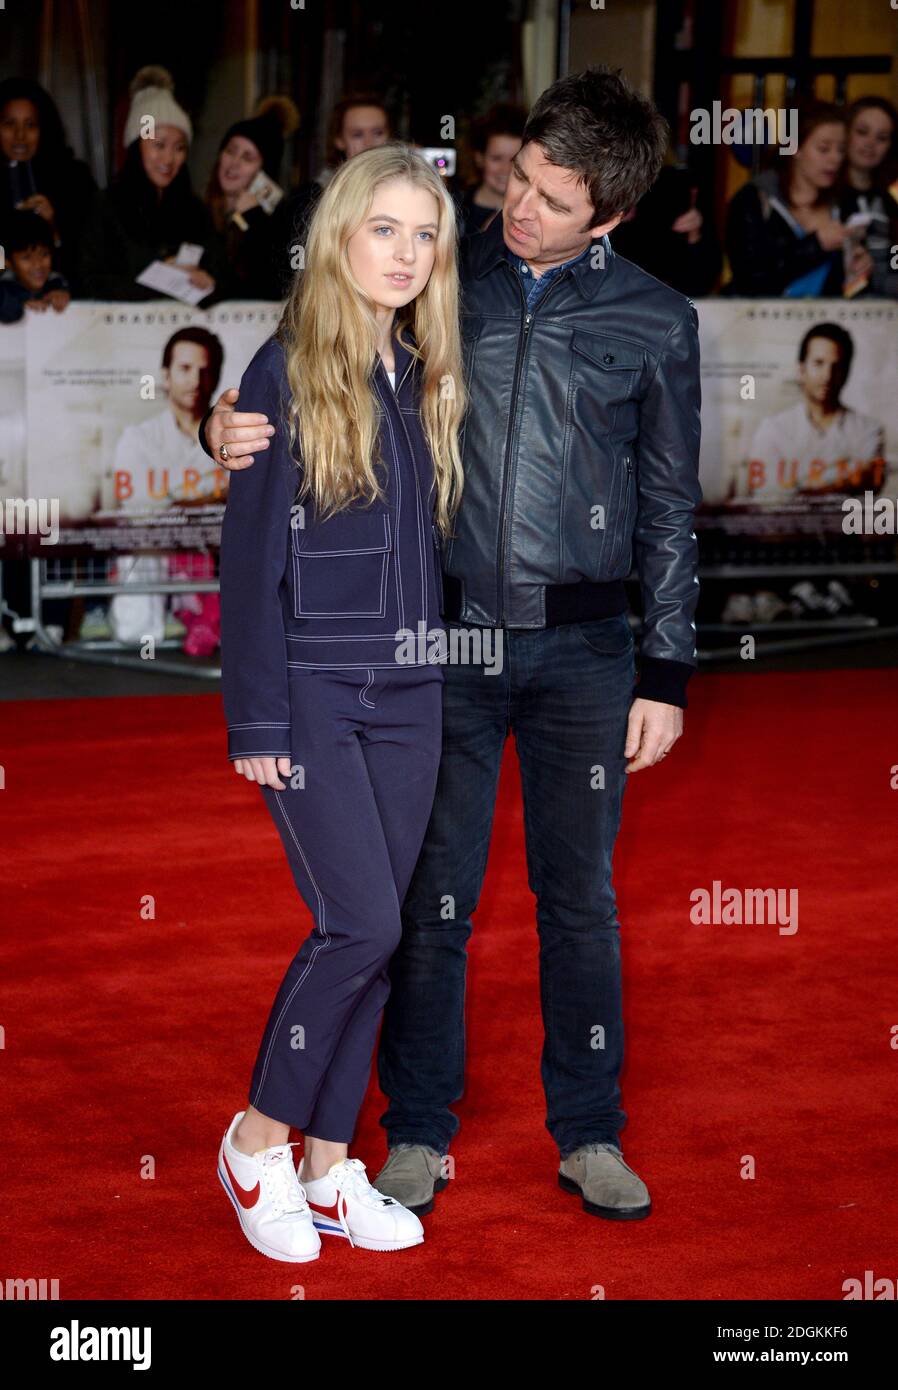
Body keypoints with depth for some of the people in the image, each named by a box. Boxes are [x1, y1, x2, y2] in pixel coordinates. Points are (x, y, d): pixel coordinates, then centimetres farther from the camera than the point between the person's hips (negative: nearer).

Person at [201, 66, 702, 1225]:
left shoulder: (654, 323, 2)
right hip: (445, 638, 0)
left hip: (582, 649, 0)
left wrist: (666, 675, 3)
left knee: (579, 896, 7)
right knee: (433, 893, 5)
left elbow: (670, 512, 6)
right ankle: (418, 1133, 18)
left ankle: (589, 1136, 20)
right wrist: (230, 421, -13)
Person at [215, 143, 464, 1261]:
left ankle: (328, 1168, 16)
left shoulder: (429, 383, 11)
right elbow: (251, 553, -8)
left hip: (407, 695, 6)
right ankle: (258, 1139, 7)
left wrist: (447, 683, 8)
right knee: (360, 924, -12)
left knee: (372, 937, 6)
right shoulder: (287, 372, -6)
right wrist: (256, 719, -12)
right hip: (312, 689, -5)